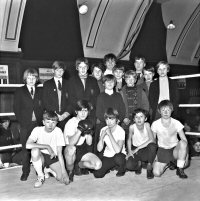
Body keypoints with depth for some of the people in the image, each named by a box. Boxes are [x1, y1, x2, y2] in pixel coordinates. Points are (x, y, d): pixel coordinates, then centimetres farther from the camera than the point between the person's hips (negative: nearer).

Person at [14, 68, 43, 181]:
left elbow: (44, 108, 9)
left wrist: (42, 120, -3)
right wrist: (22, 122, -5)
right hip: (26, 125, -1)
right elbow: (16, 109, 3)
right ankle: (25, 172, 13)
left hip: (39, 124, 1)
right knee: (26, 149, 2)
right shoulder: (20, 92, 7)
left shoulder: (40, 91, 12)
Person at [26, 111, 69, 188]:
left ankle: (49, 170, 12)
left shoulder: (58, 131, -12)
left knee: (65, 180, -20)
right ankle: (40, 176, -12)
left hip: (53, 157, 0)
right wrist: (47, 146, -29)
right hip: (40, 157, 0)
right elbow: (28, 145, -29)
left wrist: (63, 171, -21)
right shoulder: (37, 130, -13)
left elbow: (59, 153, -12)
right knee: (35, 150, -35)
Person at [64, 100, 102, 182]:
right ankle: (70, 171, -13)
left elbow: (89, 143, -1)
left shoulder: (87, 123, 5)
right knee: (71, 148, -41)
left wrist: (89, 131, -17)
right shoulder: (71, 123, -14)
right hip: (70, 151, -5)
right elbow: (71, 143, -27)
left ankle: (78, 166, 9)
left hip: (82, 150, 5)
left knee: (98, 164, -19)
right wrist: (80, 130, -34)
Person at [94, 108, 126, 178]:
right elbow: (99, 149, -10)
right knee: (97, 174, -18)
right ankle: (109, 167, 14)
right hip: (107, 156, 3)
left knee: (118, 158, -38)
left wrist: (110, 135, -31)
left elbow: (118, 150, -31)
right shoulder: (103, 130, -4)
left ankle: (122, 169, -3)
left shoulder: (121, 131, -18)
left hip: (119, 155, -3)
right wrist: (102, 136, -24)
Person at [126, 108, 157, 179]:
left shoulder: (147, 125, -17)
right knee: (129, 166, -27)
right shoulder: (132, 127, -15)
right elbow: (129, 140, 3)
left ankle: (149, 167, -11)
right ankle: (138, 164, 12)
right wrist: (129, 151, -10)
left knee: (153, 146, -36)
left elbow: (152, 140, -23)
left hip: (147, 150, 0)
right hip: (136, 151, 1)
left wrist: (138, 148, -22)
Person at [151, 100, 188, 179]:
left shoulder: (176, 123, -9)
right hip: (162, 150, 0)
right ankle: (167, 163, 13)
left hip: (175, 150, 0)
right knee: (156, 173, -23)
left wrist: (186, 154, -19)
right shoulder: (155, 124, -8)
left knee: (182, 142, -35)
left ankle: (180, 169, -16)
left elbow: (184, 140, -9)